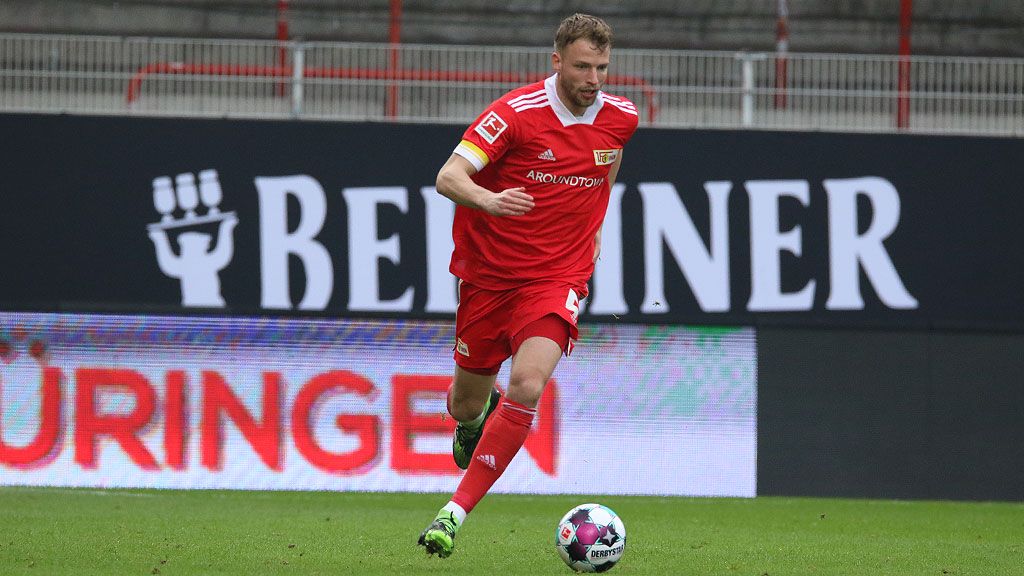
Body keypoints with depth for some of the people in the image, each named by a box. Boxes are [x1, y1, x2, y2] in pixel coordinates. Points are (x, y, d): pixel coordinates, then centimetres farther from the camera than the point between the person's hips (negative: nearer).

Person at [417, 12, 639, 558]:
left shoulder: (620, 118, -2)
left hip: (557, 277, 1)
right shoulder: (516, 112, -16)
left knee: (527, 386, -23)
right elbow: (448, 176, -23)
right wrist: (489, 201, -43)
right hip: (488, 272, -1)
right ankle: (472, 417, 54)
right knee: (468, 401, 11)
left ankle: (455, 513, -17)